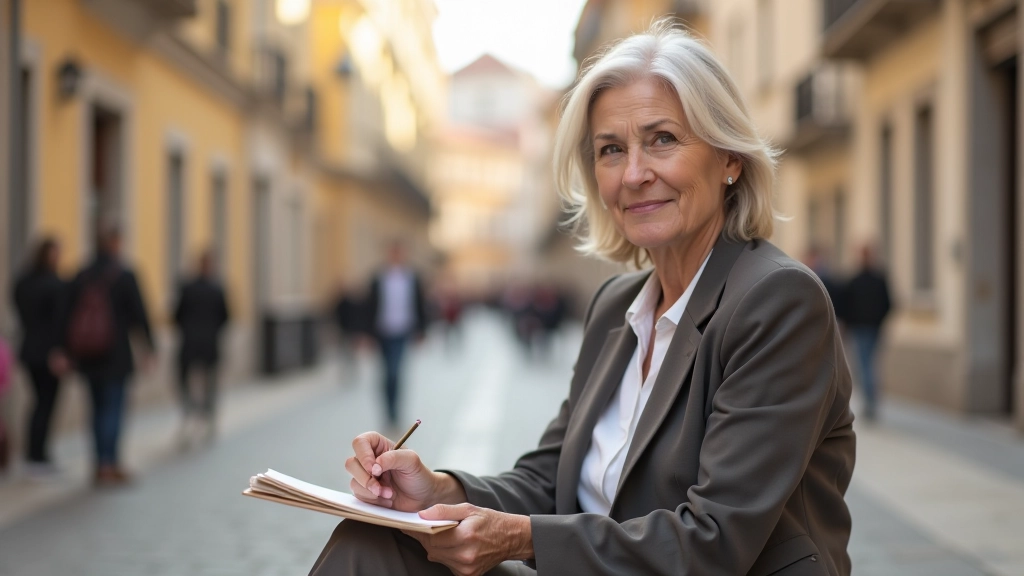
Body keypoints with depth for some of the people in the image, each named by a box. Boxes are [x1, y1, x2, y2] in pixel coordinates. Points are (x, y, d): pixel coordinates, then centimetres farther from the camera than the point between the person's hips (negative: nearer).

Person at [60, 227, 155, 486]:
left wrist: (69, 351, 11)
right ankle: (108, 466, -6)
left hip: (87, 355, 5)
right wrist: (149, 347, -2)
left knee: (99, 407, 12)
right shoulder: (124, 276, -7)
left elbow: (67, 316, 7)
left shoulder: (82, 277, 7)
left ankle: (105, 464, 16)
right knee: (113, 407, -2)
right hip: (116, 354, -5)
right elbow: (139, 314, -8)